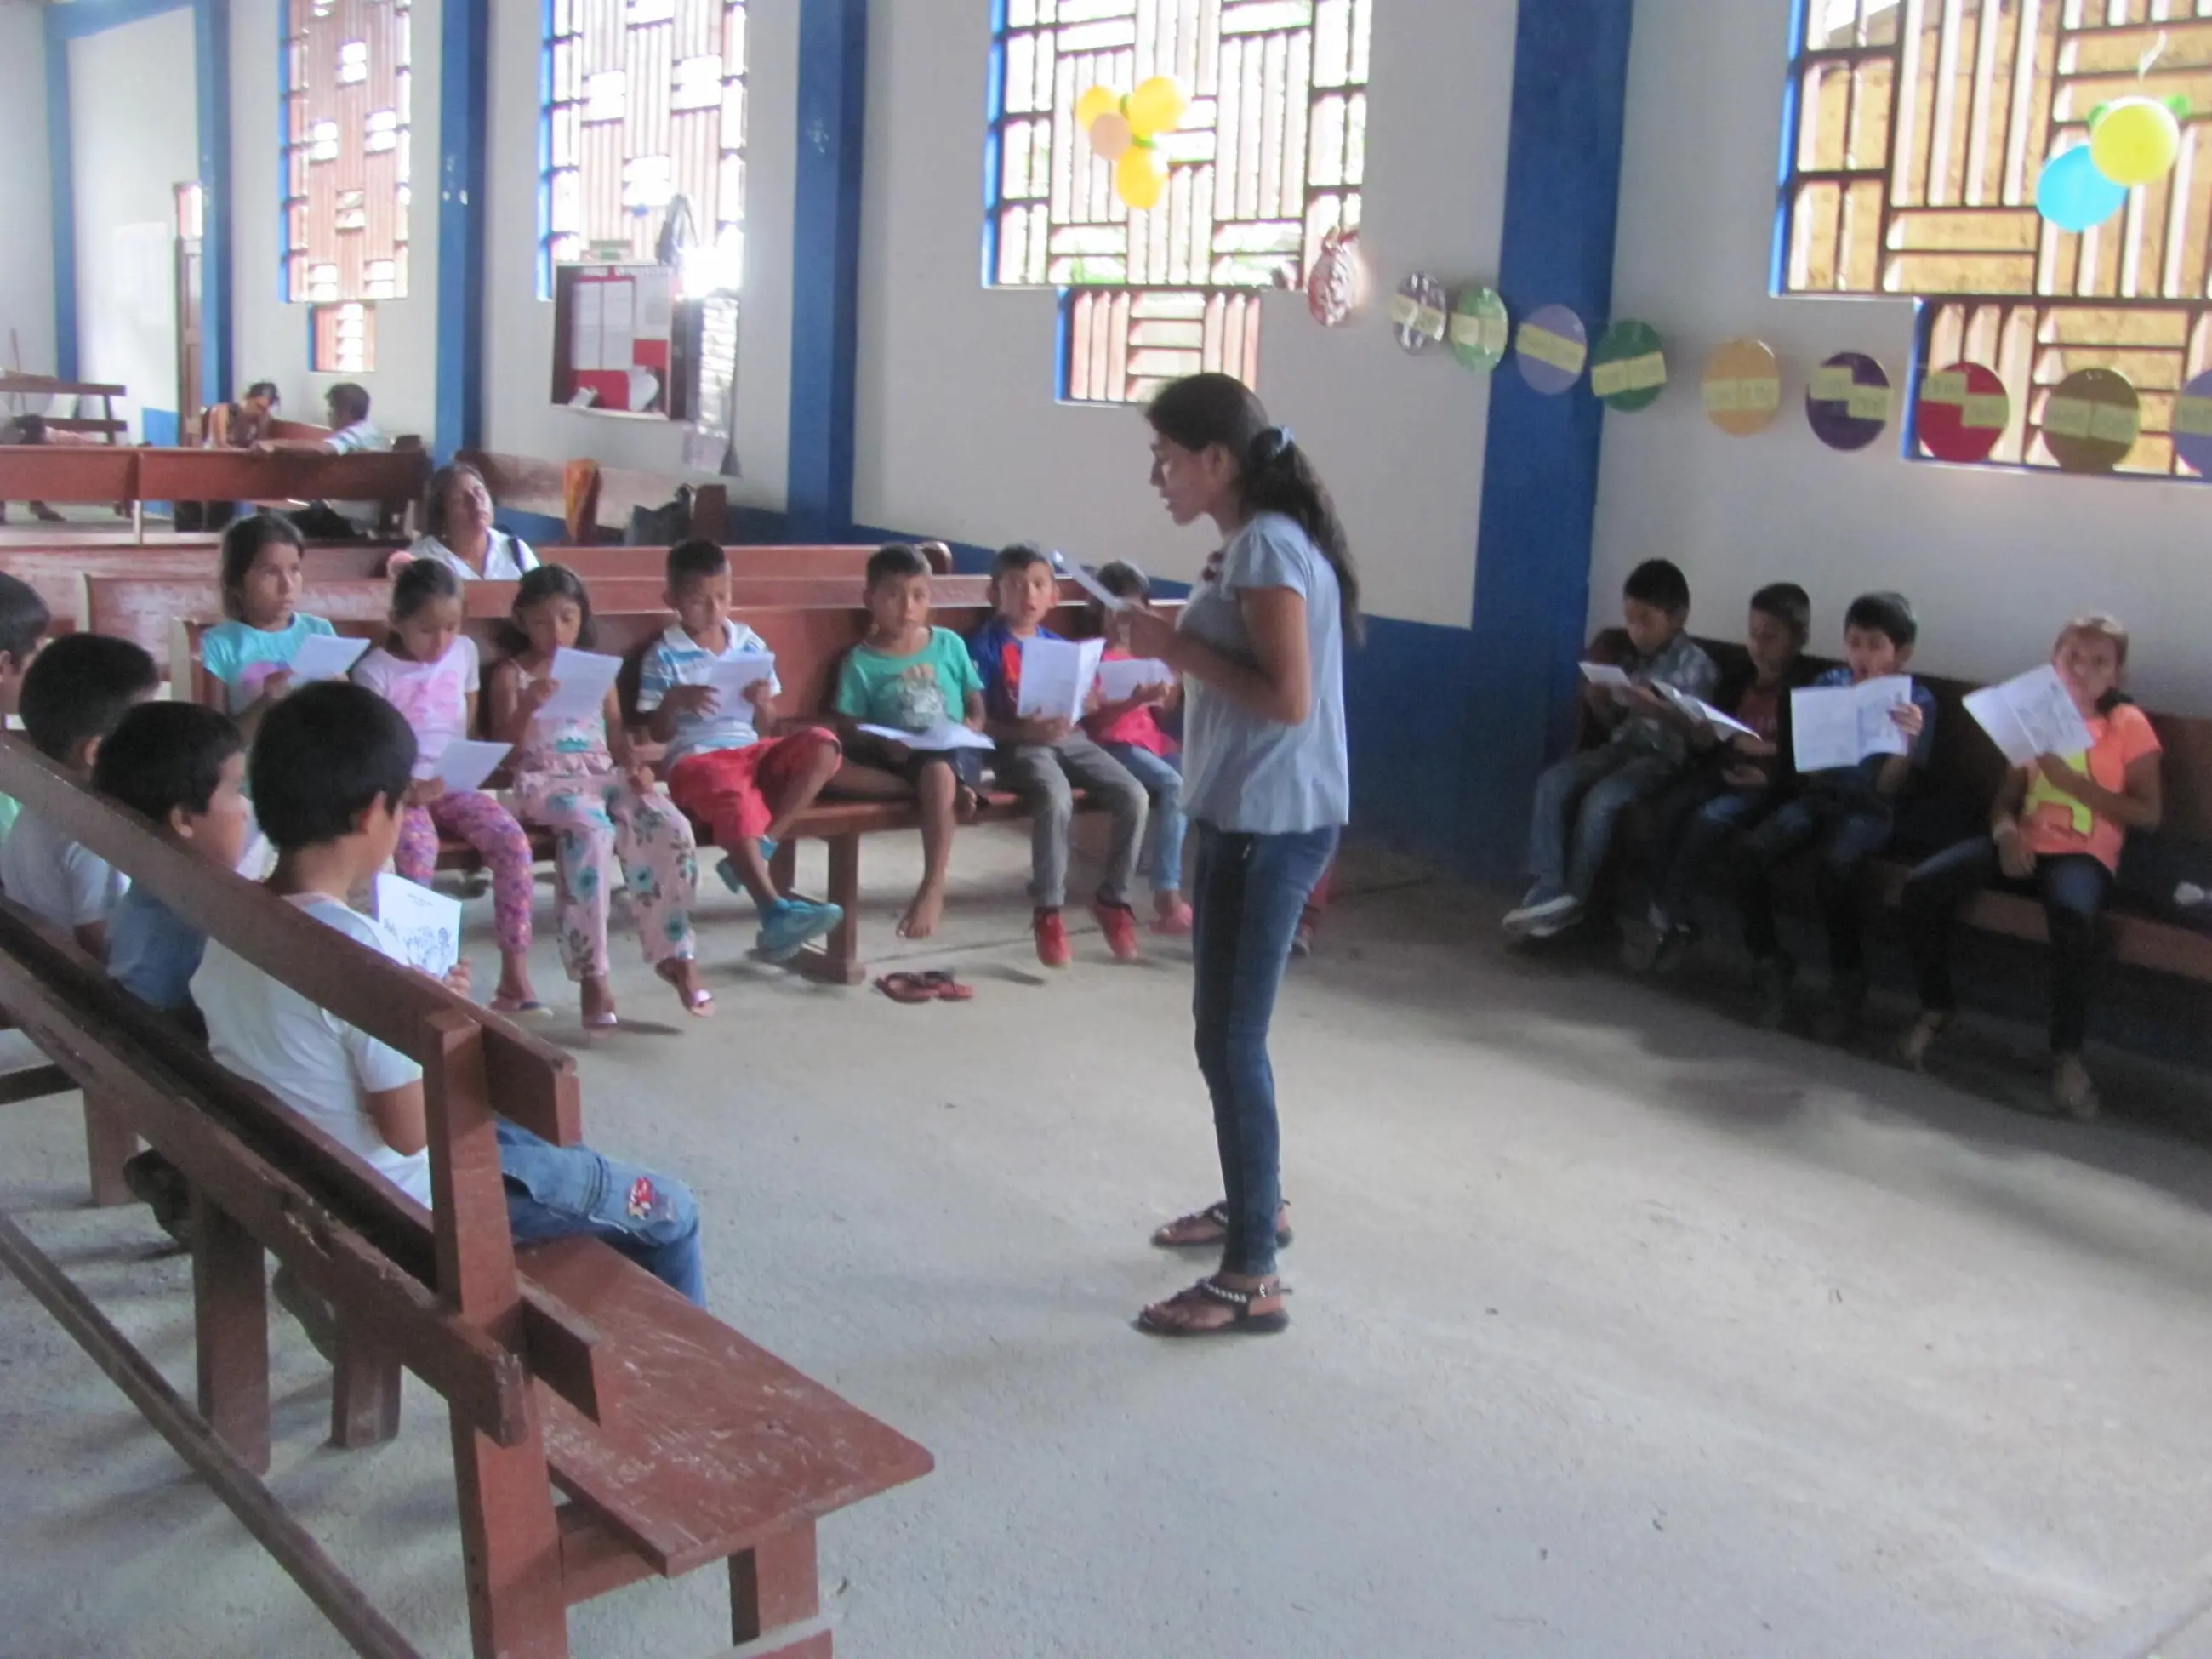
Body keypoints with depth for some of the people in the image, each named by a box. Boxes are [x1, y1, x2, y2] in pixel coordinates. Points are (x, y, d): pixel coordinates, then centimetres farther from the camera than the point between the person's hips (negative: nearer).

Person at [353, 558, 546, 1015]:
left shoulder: (464, 652, 9)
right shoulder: (375, 670, -5)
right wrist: (407, 787, -23)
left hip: (454, 785, 4)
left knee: (513, 841, -22)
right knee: (417, 850, -35)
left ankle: (514, 976, -19)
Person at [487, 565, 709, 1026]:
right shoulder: (511, 674, 7)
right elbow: (504, 749, -1)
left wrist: (635, 766, -3)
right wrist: (528, 706, -19)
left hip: (604, 773, 4)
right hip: (546, 779, -4)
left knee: (672, 828, -26)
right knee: (591, 829, -38)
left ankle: (674, 952, -13)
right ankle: (592, 973, -34)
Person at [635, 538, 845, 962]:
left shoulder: (751, 645, 13)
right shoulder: (664, 656, 2)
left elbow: (766, 728, 15)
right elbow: (658, 734, 1)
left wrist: (763, 704, -8)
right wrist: (674, 701, -18)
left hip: (752, 750, 5)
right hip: (697, 757, -5)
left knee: (821, 744, -21)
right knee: (735, 797, -38)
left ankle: (761, 847, -24)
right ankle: (776, 912, -48)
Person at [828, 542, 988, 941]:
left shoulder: (949, 644, 9)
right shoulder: (861, 660, 5)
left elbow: (976, 706, 12)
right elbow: (848, 728, 0)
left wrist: (968, 728, -11)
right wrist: (883, 742, -20)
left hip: (953, 753, -1)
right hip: (894, 757, 1)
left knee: (938, 771, -38)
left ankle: (933, 889, -33)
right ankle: (948, 791, -30)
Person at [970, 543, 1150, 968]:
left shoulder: (1058, 646, 18)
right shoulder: (986, 646, 0)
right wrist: (1025, 731, -21)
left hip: (1070, 739, 6)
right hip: (1017, 745, -5)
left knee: (1134, 795, -17)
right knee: (1057, 798, -36)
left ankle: (1113, 899, 0)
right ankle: (1047, 911, -22)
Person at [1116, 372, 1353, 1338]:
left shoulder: (1267, 547, -17)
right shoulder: (1255, 543, 14)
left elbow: (1287, 697, -25)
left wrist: (1177, 648, -17)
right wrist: (1170, 641, 6)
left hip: (1271, 827, -11)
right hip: (1245, 819, 11)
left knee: (1231, 1041, -6)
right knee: (1224, 1028, 21)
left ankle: (1250, 1281, 2)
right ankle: (1255, 1204, 38)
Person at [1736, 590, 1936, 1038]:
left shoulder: (1916, 702, 0)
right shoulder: (1828, 685, 11)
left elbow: (1888, 788, -7)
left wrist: (1906, 742, -26)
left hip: (1868, 810, -4)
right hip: (1817, 796, 4)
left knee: (1836, 863, -37)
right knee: (1750, 850, -26)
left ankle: (1848, 981, -16)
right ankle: (1771, 965, -8)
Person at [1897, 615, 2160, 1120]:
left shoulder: (2128, 725, 1)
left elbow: (2149, 813, -5)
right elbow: (2006, 798, 13)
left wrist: (2073, 782, -14)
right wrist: (2006, 832, -11)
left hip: (2082, 854, -4)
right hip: (2025, 846, 4)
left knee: (2071, 913, -40)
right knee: (1923, 886, -20)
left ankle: (2067, 1054, -24)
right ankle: (1937, 1008, 3)